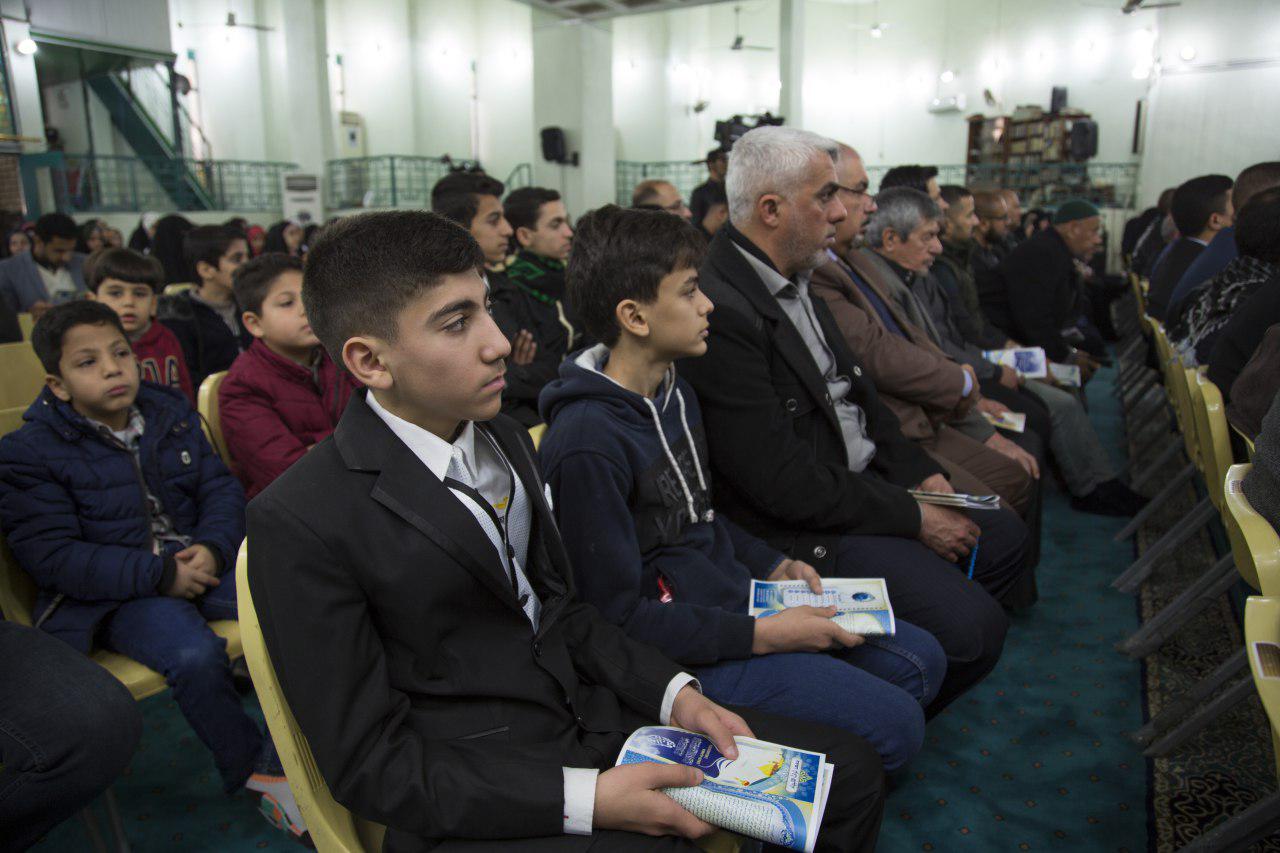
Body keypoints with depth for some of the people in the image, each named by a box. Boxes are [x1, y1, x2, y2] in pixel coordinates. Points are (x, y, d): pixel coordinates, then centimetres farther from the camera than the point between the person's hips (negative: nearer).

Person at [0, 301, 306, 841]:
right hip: (109, 595, -4)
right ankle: (252, 767, -7)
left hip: (199, 561, 5)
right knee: (195, 655, -32)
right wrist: (160, 573, -22)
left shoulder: (171, 414, 10)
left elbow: (221, 490, 8)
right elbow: (53, 557, -13)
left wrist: (212, 548, -15)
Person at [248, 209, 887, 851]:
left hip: (592, 716, 6)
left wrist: (674, 695, -3)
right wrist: (586, 800, -21)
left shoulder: (506, 440, 5)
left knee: (851, 774, 1)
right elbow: (369, 764, -14)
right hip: (470, 801, -6)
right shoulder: (300, 522, -17)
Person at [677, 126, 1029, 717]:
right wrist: (914, 518, -16)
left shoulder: (794, 277, 6)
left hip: (861, 483, 10)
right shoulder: (719, 311, -26)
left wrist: (919, 472, 4)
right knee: (972, 626, -17)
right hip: (799, 530, -10)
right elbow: (784, 483, -25)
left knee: (1004, 538, 16)